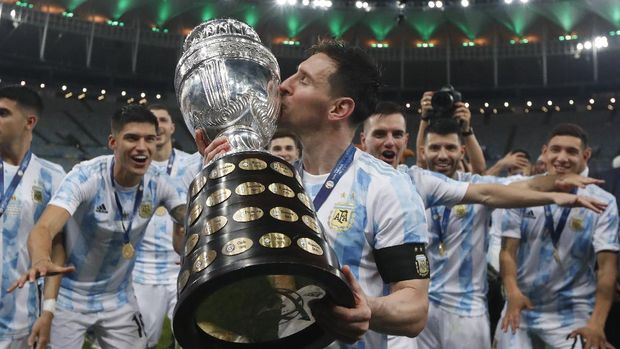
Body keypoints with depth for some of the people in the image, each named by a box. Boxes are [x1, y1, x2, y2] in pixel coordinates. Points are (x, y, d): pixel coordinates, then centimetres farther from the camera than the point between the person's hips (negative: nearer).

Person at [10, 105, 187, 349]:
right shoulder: (86, 176, -23)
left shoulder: (159, 184, -11)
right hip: (69, 297, -3)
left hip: (119, 299, 4)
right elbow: (44, 228, -35)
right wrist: (41, 262, -56)